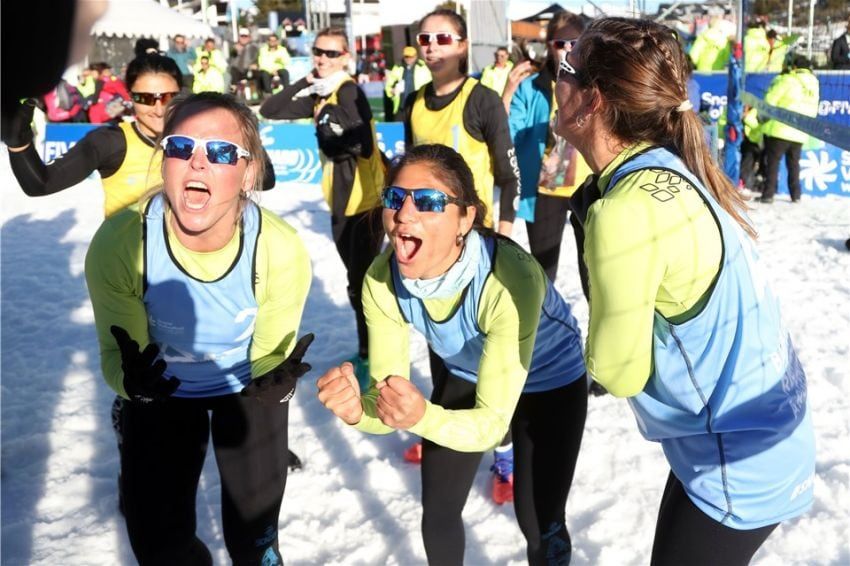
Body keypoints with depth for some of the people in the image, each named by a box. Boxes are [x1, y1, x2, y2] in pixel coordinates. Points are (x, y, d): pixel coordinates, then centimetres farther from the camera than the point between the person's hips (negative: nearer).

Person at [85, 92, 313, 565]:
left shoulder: (282, 251, -33)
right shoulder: (118, 243, -32)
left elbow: (269, 356, -17)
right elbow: (118, 354, -19)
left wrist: (275, 379, -40)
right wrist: (133, 380, -42)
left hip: (247, 388, 0)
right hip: (162, 389, 1)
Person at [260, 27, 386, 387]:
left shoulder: (348, 91, -15)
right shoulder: (320, 93, 9)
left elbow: (363, 145, -29)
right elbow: (269, 110, 3)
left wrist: (329, 116, -22)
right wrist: (306, 84, -6)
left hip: (366, 200, -9)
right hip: (341, 201, 9)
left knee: (362, 282, -4)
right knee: (356, 279, 19)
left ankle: (372, 358, 7)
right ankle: (368, 350, 34)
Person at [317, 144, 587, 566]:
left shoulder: (510, 277, -42)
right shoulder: (382, 280, -28)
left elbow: (490, 424, -37)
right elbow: (390, 407, -24)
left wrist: (423, 417, -57)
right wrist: (358, 409, -47)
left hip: (549, 381, -3)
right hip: (466, 376, 4)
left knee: (538, 522, 2)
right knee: (437, 511, 11)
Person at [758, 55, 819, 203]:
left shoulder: (788, 80, -10)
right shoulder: (814, 84, 11)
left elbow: (770, 100, -10)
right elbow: (813, 111, 18)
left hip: (781, 130, -6)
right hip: (800, 133, 6)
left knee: (772, 161, 0)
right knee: (794, 163, 17)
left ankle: (768, 194, -4)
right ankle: (796, 195, 17)